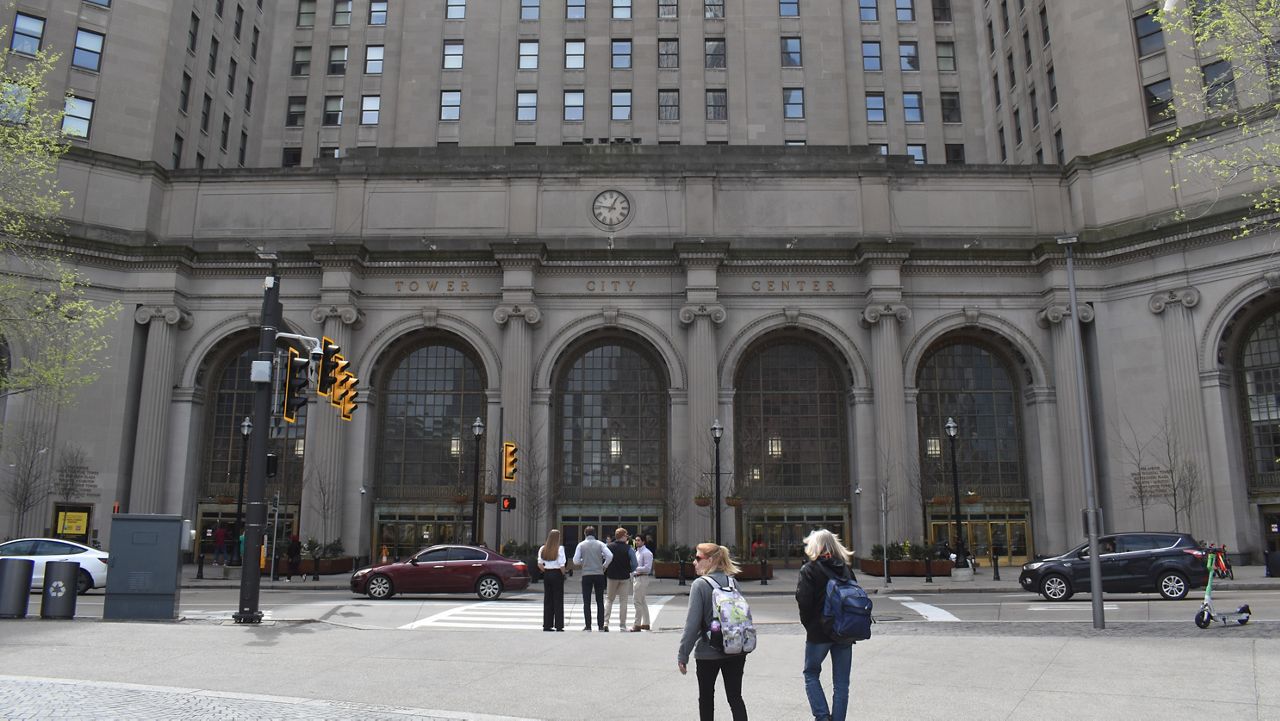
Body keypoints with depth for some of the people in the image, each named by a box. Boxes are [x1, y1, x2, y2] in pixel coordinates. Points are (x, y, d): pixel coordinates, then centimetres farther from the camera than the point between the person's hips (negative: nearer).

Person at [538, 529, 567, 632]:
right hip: (557, 574, -4)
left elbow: (539, 564, 1)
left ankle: (547, 625, 12)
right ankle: (559, 626, 4)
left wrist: (545, 572, 9)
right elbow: (562, 565, -16)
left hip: (546, 574, 4)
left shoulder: (543, 549, 2)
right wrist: (563, 574, -1)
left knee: (547, 600, 11)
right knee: (558, 600, 3)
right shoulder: (560, 548, -11)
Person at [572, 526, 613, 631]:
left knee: (586, 602, 4)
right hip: (599, 574, 1)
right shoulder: (600, 544, 2)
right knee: (600, 601, 8)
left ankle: (588, 626, 1)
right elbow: (610, 556, -10)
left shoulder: (581, 545, 1)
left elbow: (575, 561, -5)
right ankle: (601, 625, 6)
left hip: (586, 575, -1)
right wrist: (604, 566, 5)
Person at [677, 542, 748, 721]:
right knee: (735, 697, 8)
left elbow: (692, 623, -16)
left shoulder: (700, 585, -13)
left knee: (706, 698, 15)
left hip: (708, 653, -4)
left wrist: (683, 654, -9)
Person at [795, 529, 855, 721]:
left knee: (811, 674, 14)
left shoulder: (809, 569, -9)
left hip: (819, 632, -4)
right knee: (841, 683, 10)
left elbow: (803, 599, -15)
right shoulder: (846, 569, 5)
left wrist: (808, 623, 0)